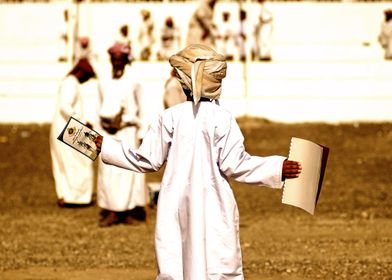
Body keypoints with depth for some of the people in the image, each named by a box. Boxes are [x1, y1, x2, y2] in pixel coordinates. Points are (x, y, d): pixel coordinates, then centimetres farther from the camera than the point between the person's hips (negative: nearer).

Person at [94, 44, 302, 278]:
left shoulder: (170, 118, -1)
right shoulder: (222, 119, -7)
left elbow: (148, 160, 4)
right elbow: (234, 164, -10)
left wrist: (104, 145, 16)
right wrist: (278, 168, -7)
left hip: (175, 206, 2)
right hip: (214, 207, -2)